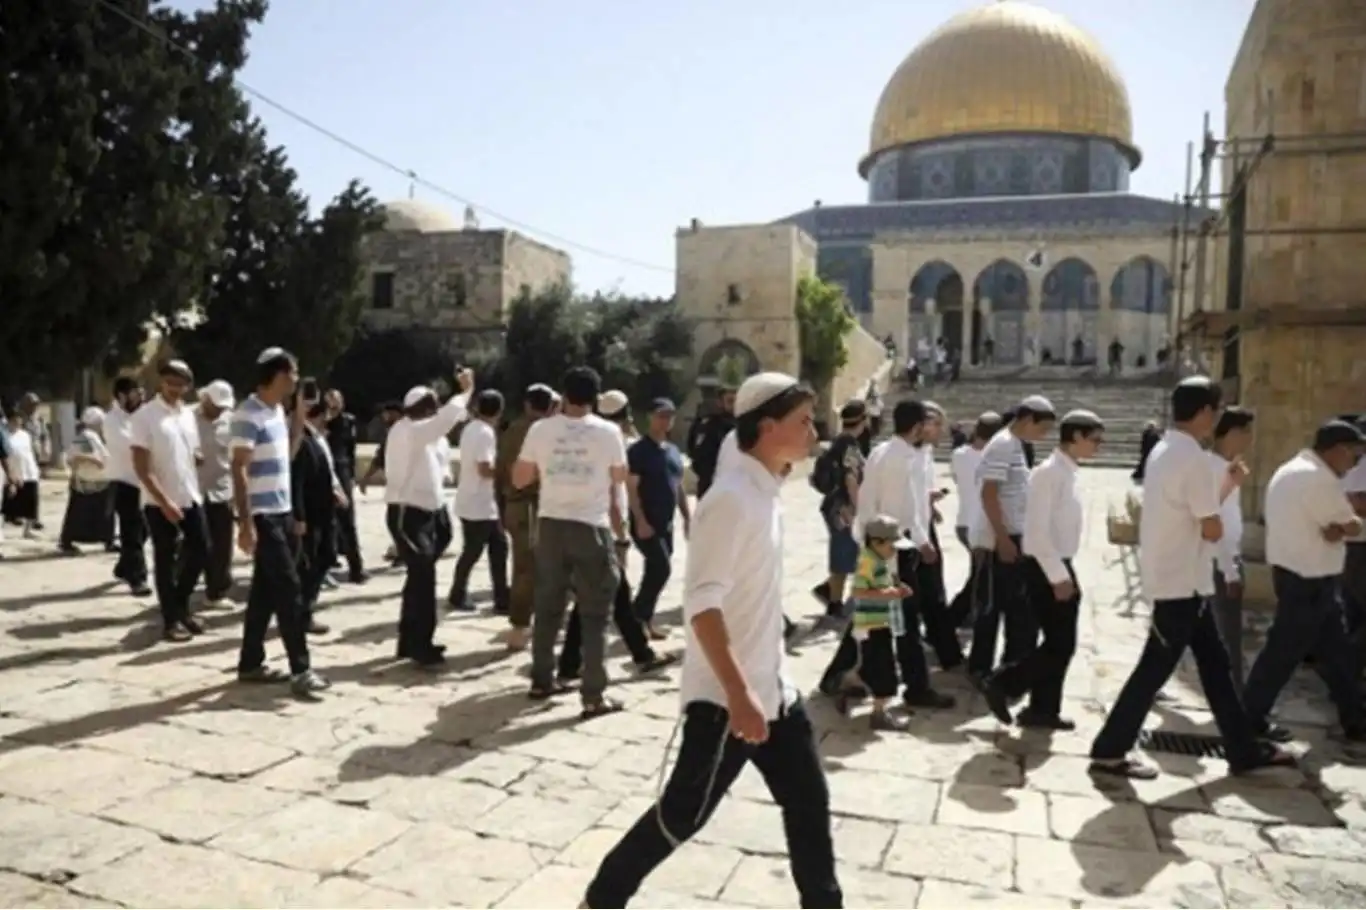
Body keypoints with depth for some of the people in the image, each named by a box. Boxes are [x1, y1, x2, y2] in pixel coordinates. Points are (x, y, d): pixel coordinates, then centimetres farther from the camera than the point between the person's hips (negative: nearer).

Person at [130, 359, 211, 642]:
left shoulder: (188, 415, 9)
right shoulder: (145, 416, -11)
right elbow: (141, 468, -14)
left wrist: (196, 491, 9)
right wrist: (164, 501, -18)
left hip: (191, 498, 6)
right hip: (160, 503, -6)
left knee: (201, 552, 9)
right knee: (165, 561, 4)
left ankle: (180, 605, 28)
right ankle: (170, 619, 15)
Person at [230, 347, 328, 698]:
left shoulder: (277, 411, 12)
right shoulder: (250, 414, -15)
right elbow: (238, 469, -18)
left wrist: (299, 417, 11)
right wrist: (245, 523, -22)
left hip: (281, 512, 9)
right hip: (262, 515, -9)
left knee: (266, 590, 13)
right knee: (288, 589, -8)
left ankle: (251, 663, 22)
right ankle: (301, 669, -3)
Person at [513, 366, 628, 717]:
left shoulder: (540, 429, -1)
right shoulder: (609, 432, -6)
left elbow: (519, 479, 6)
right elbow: (619, 479, 8)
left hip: (551, 524, 3)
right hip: (592, 527, -3)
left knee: (548, 606, 17)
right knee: (594, 614, 3)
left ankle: (542, 680, 27)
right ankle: (594, 697, 3)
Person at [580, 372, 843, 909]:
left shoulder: (768, 492, 8)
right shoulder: (732, 499, -21)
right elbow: (701, 604, -26)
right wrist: (738, 694, -28)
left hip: (772, 688, 9)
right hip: (724, 696, -9)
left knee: (809, 803, 14)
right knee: (683, 813, 2)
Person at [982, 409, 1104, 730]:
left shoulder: (1068, 473, 12)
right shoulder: (1048, 472, -17)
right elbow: (1037, 531, -22)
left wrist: (1067, 573, 16)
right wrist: (1058, 576, -21)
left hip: (1061, 567, 9)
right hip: (1045, 569, -9)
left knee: (1061, 645, 12)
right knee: (1060, 645, -6)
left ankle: (1043, 709, 21)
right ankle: (1001, 685, 7)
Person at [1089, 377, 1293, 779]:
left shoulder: (1164, 450, 11)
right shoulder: (1192, 457, -21)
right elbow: (1212, 529, -19)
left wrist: (1229, 484, 16)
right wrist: (1216, 524, 3)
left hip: (1175, 579, 10)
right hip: (1181, 583, -10)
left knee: (1214, 663, 17)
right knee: (1155, 668, -1)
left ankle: (1244, 749, 29)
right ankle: (1109, 751, 7)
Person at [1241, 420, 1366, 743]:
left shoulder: (1289, 471, 15)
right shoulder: (1319, 478, -19)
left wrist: (1333, 529, 0)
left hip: (1296, 574, 10)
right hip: (1311, 581, -10)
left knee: (1337, 652, 16)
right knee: (1284, 652, 0)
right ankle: (1250, 717, 10)